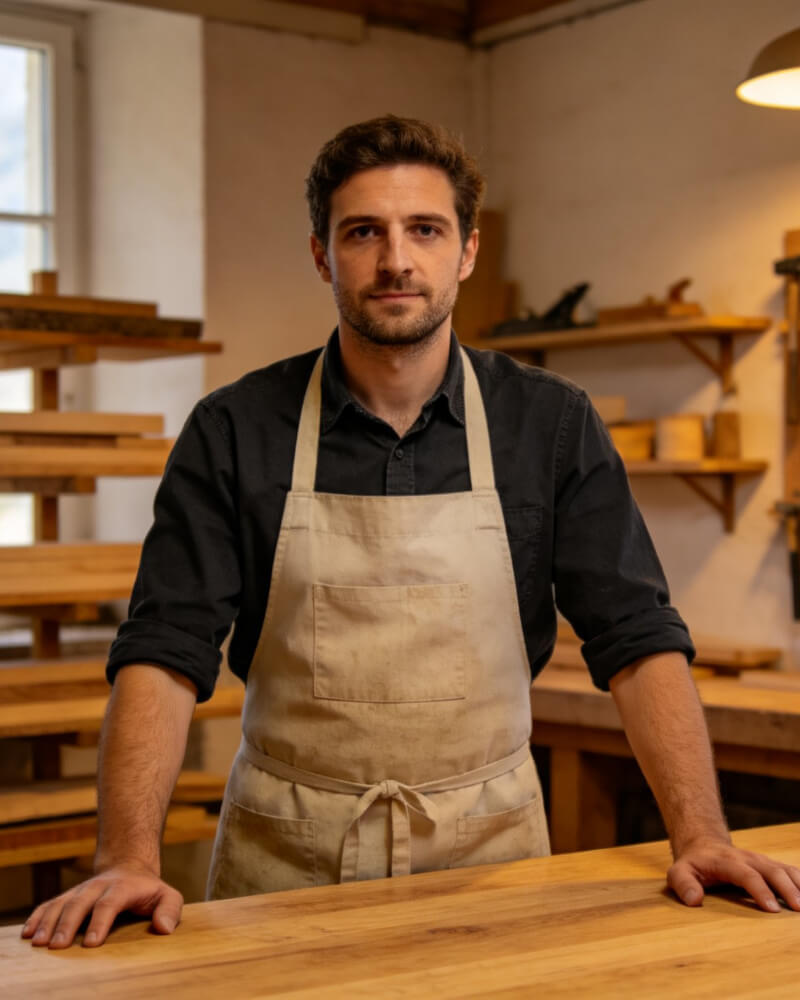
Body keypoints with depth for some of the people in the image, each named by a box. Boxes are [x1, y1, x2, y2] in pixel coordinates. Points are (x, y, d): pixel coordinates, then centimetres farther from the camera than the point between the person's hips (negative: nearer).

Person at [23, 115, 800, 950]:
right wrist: (129, 858, -24)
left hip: (489, 849, 1)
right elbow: (164, 653, -11)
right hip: (284, 862, 0)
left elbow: (637, 639, -5)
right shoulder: (233, 432, -5)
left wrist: (700, 838, -17)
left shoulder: (553, 425, -3)